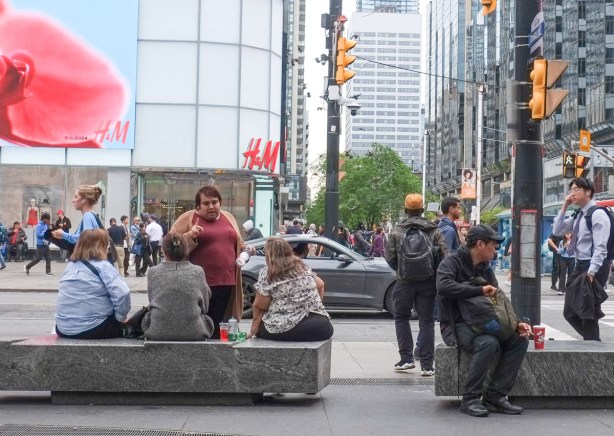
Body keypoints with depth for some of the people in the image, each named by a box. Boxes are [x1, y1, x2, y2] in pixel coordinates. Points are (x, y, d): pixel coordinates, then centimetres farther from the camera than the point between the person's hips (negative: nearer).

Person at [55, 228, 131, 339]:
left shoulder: (70, 265, 10)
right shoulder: (102, 266, -8)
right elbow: (122, 293, -21)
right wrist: (120, 317, -4)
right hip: (92, 329, -6)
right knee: (123, 326, 22)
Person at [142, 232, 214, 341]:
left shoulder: (153, 272, -1)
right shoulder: (198, 272, -1)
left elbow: (152, 303, 10)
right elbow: (204, 307, 7)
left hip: (159, 333, 0)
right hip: (193, 333, 0)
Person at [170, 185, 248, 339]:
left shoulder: (228, 217, 15)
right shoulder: (187, 218, -1)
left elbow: (237, 244, 27)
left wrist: (245, 248, 7)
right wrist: (190, 236, -20)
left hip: (225, 282, 5)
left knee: (217, 327, 8)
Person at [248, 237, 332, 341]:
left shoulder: (266, 274, -5)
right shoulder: (303, 267, 11)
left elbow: (259, 306, -3)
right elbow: (320, 285, 20)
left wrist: (254, 330, 7)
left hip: (285, 328, -4)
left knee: (261, 327, 23)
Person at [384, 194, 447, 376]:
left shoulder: (397, 231, -3)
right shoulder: (434, 231, -1)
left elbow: (389, 256, -3)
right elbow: (443, 255, -5)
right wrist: (434, 272, 12)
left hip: (404, 282, -1)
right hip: (428, 282, 1)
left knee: (401, 318, 16)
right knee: (426, 321, 6)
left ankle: (406, 358, 9)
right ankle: (427, 365, 4)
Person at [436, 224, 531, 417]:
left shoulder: (486, 268, 14)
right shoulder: (452, 262, -9)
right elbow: (443, 286, -30)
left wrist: (516, 324, -4)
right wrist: (480, 290, -26)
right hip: (457, 326, -8)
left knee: (519, 340, -13)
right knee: (489, 343, -34)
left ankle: (494, 396, -9)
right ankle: (470, 400, -21)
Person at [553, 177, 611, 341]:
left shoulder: (598, 214, -13)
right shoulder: (577, 216, 13)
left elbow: (600, 247, -19)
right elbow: (556, 231, 14)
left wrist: (591, 272, -25)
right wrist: (564, 208, 5)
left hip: (594, 267, -9)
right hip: (580, 266, 9)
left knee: (588, 313, -3)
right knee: (570, 312, 10)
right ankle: (591, 340, 24)